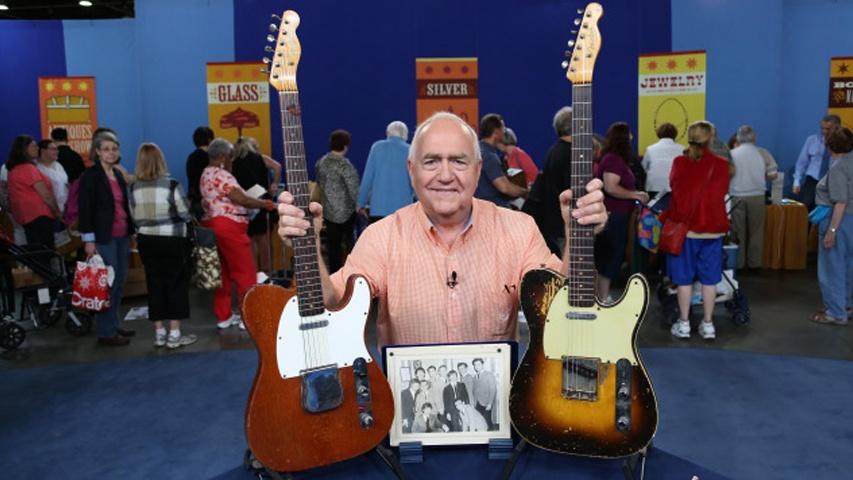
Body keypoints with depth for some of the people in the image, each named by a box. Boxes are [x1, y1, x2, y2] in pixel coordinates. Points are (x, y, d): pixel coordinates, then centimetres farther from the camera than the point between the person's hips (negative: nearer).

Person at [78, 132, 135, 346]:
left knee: (119, 282, 11)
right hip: (103, 238, -7)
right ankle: (106, 332, 4)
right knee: (107, 284, -3)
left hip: (122, 236, 7)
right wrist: (89, 240, -14)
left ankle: (114, 325, 22)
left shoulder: (118, 175, 14)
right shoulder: (90, 176, -7)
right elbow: (85, 210, -11)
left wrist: (131, 232, 16)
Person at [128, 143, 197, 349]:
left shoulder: (134, 188, -1)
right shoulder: (171, 185, -13)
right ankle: (174, 334, 5)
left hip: (146, 241, 4)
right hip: (172, 241, -4)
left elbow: (134, 218, 5)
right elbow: (185, 214, -10)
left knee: (155, 284, 11)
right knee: (176, 285, 4)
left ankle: (159, 332, 17)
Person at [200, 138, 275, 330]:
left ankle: (223, 316, 18)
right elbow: (241, 199, -20)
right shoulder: (222, 175, -13)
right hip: (228, 227, -10)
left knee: (223, 272, 14)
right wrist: (265, 204, -12)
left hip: (211, 225, 10)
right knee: (246, 272, -3)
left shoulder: (206, 174, 18)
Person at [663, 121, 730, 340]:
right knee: (709, 278, 8)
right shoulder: (721, 164, -6)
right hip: (712, 228, 1)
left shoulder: (679, 162, -6)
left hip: (684, 227, 0)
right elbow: (722, 193, 6)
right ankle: (708, 324, 15)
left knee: (684, 278, 7)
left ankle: (683, 324, 12)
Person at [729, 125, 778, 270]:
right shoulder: (761, 153, 1)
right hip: (757, 197, 1)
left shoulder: (732, 153, -1)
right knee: (755, 231, 9)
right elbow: (773, 175, 3)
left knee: (738, 231, 6)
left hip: (737, 197, -1)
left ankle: (738, 263, 11)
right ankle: (754, 262, 13)